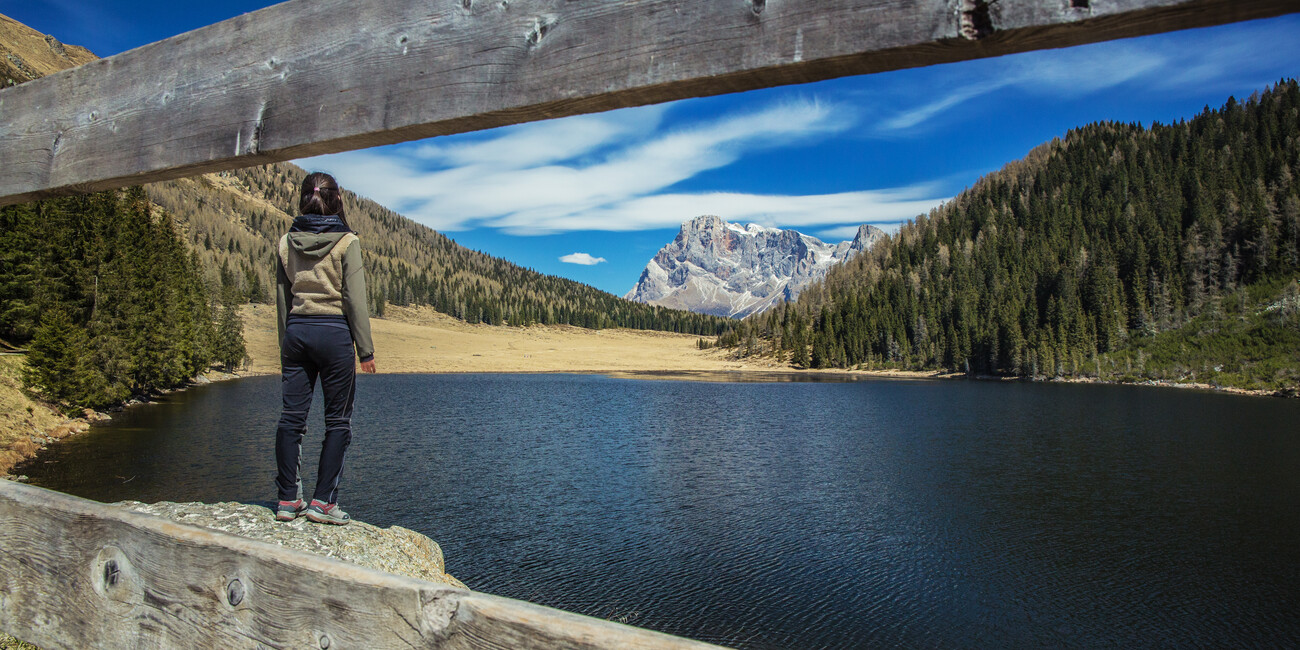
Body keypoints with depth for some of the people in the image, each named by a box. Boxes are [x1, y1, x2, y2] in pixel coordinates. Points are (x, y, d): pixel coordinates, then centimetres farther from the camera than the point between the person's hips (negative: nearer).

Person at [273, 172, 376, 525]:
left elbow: (282, 297, 10)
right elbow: (355, 299, -8)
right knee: (337, 420, 3)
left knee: (292, 416, 7)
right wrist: (366, 349, -4)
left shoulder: (286, 242, 7)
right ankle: (323, 501, 3)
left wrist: (286, 343, 17)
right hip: (334, 332, -4)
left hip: (297, 331, 5)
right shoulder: (346, 241, -6)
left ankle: (288, 499, 11)